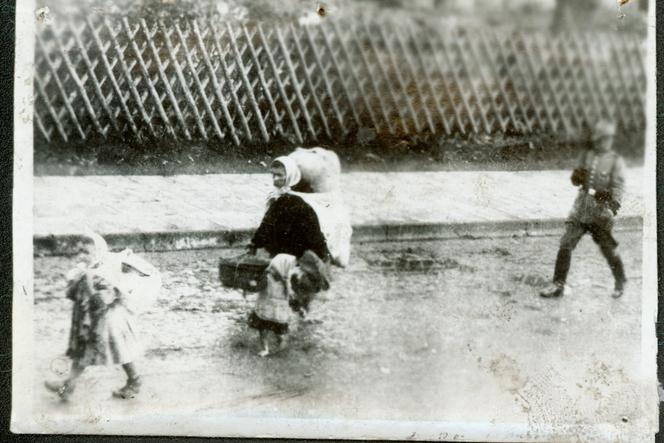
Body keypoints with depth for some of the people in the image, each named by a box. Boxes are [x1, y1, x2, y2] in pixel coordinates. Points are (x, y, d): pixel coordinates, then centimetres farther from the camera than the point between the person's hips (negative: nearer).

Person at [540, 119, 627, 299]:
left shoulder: (616, 161, -3)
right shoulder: (586, 156, 10)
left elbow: (618, 187, -9)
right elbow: (576, 181, 15)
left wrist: (613, 207, -23)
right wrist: (577, 176, -9)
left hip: (601, 210, -4)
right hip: (581, 208, 4)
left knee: (608, 249, 5)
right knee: (566, 244, -5)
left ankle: (620, 283, 28)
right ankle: (558, 285, 0)